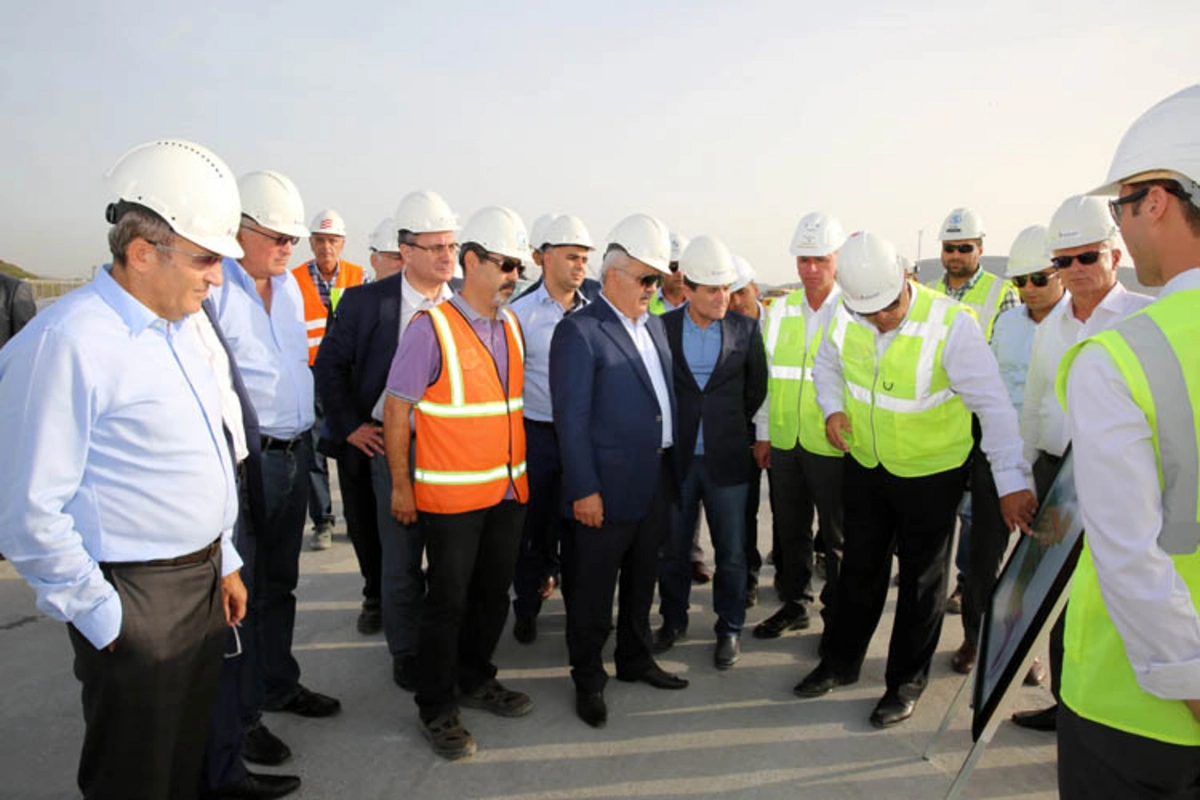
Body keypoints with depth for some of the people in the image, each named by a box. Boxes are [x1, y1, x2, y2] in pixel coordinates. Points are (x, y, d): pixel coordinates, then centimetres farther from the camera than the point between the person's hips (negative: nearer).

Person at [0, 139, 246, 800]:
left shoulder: (178, 328, 7)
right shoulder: (66, 342, -21)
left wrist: (224, 562, 15)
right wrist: (102, 617, -13)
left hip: (204, 578, 8)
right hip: (135, 604, -7)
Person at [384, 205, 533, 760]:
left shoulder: (511, 326, 7)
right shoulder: (431, 327, -13)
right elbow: (397, 408, -11)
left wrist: (519, 470, 13)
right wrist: (401, 486, -10)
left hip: (508, 490, 6)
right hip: (451, 497, -6)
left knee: (493, 595, 18)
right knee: (448, 601, 6)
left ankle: (475, 680, 39)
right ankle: (437, 708, 24)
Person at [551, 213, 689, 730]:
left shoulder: (654, 324, 11)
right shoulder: (579, 332, -13)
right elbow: (571, 418, -16)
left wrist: (672, 472, 12)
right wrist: (585, 490, -18)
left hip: (656, 484, 8)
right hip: (606, 490, -7)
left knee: (642, 580, 21)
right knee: (593, 589, 8)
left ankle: (635, 659, 40)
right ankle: (588, 679, 26)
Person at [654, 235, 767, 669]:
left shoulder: (746, 329, -1)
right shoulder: (661, 328, -4)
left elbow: (756, 387, 11)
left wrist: (733, 423, 11)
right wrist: (667, 431, 6)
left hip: (726, 458, 0)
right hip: (675, 457, 0)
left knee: (731, 551, 8)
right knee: (672, 547, 13)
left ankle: (729, 629, 27)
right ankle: (673, 620, 33)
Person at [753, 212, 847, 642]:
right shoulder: (781, 310, 8)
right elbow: (767, 373, 11)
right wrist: (763, 432, 10)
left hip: (833, 445, -4)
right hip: (784, 442, 4)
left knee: (836, 537, 9)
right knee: (788, 529, 15)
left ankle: (836, 615, 27)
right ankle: (793, 604, 32)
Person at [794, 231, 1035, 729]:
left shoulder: (952, 324, -26)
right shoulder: (846, 318, -10)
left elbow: (993, 405, -27)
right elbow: (827, 363, 11)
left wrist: (1012, 481, -33)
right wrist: (833, 408, -7)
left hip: (930, 474, -4)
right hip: (864, 465, 4)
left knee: (922, 580, 12)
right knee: (860, 568, 18)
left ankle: (907, 682, 30)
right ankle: (840, 661, 36)